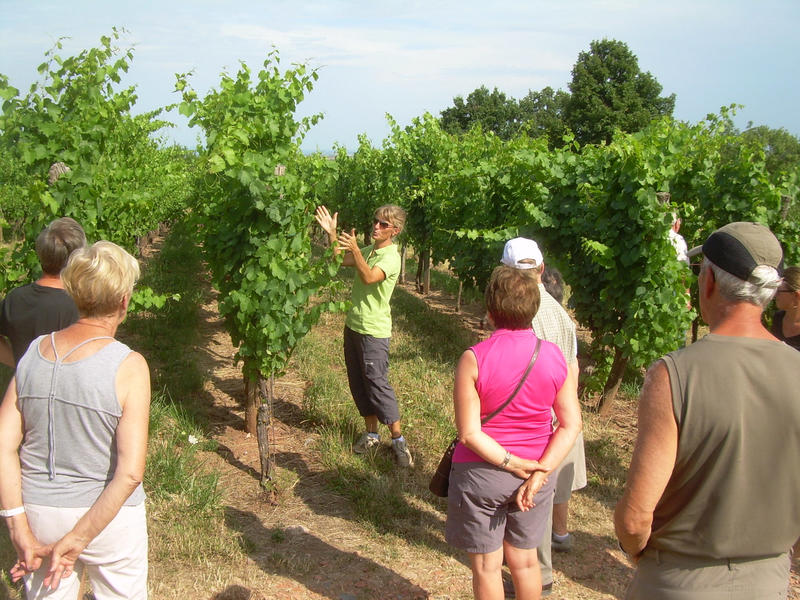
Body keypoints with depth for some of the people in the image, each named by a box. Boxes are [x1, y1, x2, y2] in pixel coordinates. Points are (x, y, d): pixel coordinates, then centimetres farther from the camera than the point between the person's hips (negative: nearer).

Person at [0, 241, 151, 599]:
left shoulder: (34, 352, -5)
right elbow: (130, 472, -24)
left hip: (39, 514, 4)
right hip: (108, 517, -4)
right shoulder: (128, 366, -19)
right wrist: (77, 540, -16)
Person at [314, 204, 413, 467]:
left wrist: (355, 250, -42)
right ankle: (371, 433, 25)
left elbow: (369, 278, -31)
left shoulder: (391, 257, -15)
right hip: (353, 325, 8)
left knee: (377, 383, -7)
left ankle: (398, 439, 4)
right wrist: (332, 233, 2)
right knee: (358, 383, 13)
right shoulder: (368, 250, 11)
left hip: (374, 330, -8)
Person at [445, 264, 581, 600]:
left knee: (487, 565, 13)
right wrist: (539, 473, -12)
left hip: (481, 473, -3)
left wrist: (514, 465, -14)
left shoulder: (474, 359, -18)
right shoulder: (554, 356, -7)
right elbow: (571, 424, -8)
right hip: (535, 471, 4)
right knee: (524, 560, 22)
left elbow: (468, 433, -20)